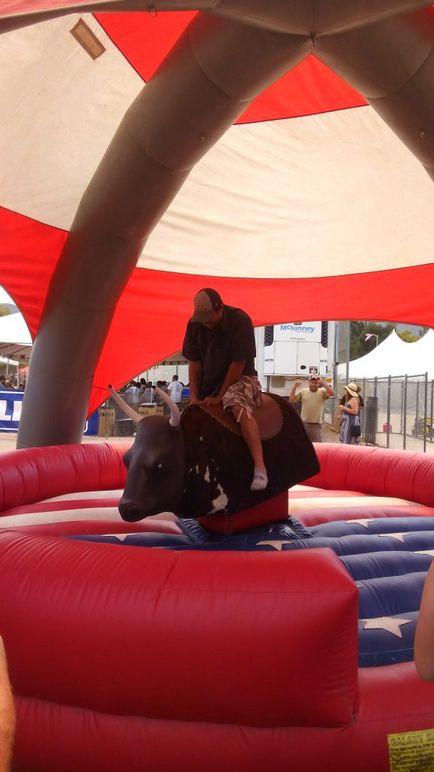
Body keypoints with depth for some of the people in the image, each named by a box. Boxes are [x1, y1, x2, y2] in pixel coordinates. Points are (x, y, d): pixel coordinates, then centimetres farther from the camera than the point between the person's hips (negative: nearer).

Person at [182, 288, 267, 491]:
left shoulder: (239, 320, -19)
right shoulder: (195, 324, -6)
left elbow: (238, 364, -18)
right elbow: (194, 363, -1)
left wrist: (219, 396, -15)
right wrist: (193, 396, -9)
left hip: (240, 378, -6)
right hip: (209, 382, 6)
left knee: (239, 406, -35)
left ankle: (260, 468, -41)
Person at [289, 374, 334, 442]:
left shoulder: (322, 392, -1)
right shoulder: (303, 391, 4)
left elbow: (332, 393, -20)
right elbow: (291, 400, 1)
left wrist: (323, 382, -24)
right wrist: (294, 387, -11)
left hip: (316, 424, -2)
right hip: (304, 423, 2)